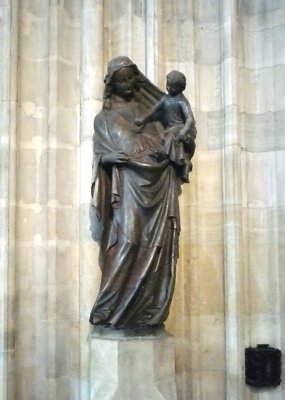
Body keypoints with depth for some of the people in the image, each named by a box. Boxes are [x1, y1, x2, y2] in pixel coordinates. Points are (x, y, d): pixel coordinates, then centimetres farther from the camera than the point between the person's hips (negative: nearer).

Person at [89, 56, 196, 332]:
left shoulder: (150, 110, 20)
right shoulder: (104, 118, 13)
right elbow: (101, 157, 6)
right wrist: (111, 157, -16)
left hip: (157, 189, 3)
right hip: (128, 189, -3)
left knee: (156, 249, -3)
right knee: (127, 245, -13)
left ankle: (149, 314, 2)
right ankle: (111, 311, -5)